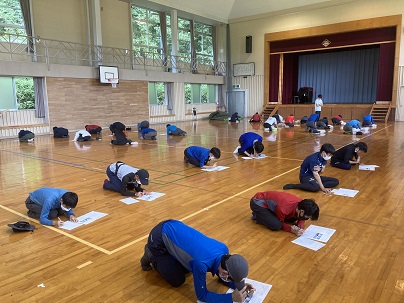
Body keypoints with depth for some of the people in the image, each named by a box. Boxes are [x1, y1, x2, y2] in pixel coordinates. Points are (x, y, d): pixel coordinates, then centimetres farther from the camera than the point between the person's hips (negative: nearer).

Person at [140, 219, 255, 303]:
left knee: (187, 268, 18)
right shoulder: (202, 263, -35)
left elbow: (220, 275, 6)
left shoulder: (224, 250, -14)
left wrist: (239, 286, -10)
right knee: (178, 281, 2)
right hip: (158, 238, -7)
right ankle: (151, 256, 18)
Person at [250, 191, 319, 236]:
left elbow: (301, 219, 3)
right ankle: (257, 216, 0)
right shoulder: (284, 209, -35)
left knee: (293, 218, 3)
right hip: (258, 202, -8)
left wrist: (300, 228, -17)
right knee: (276, 225, -25)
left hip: (269, 202, 8)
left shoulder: (302, 204, -15)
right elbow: (280, 223, -15)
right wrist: (292, 229, -29)